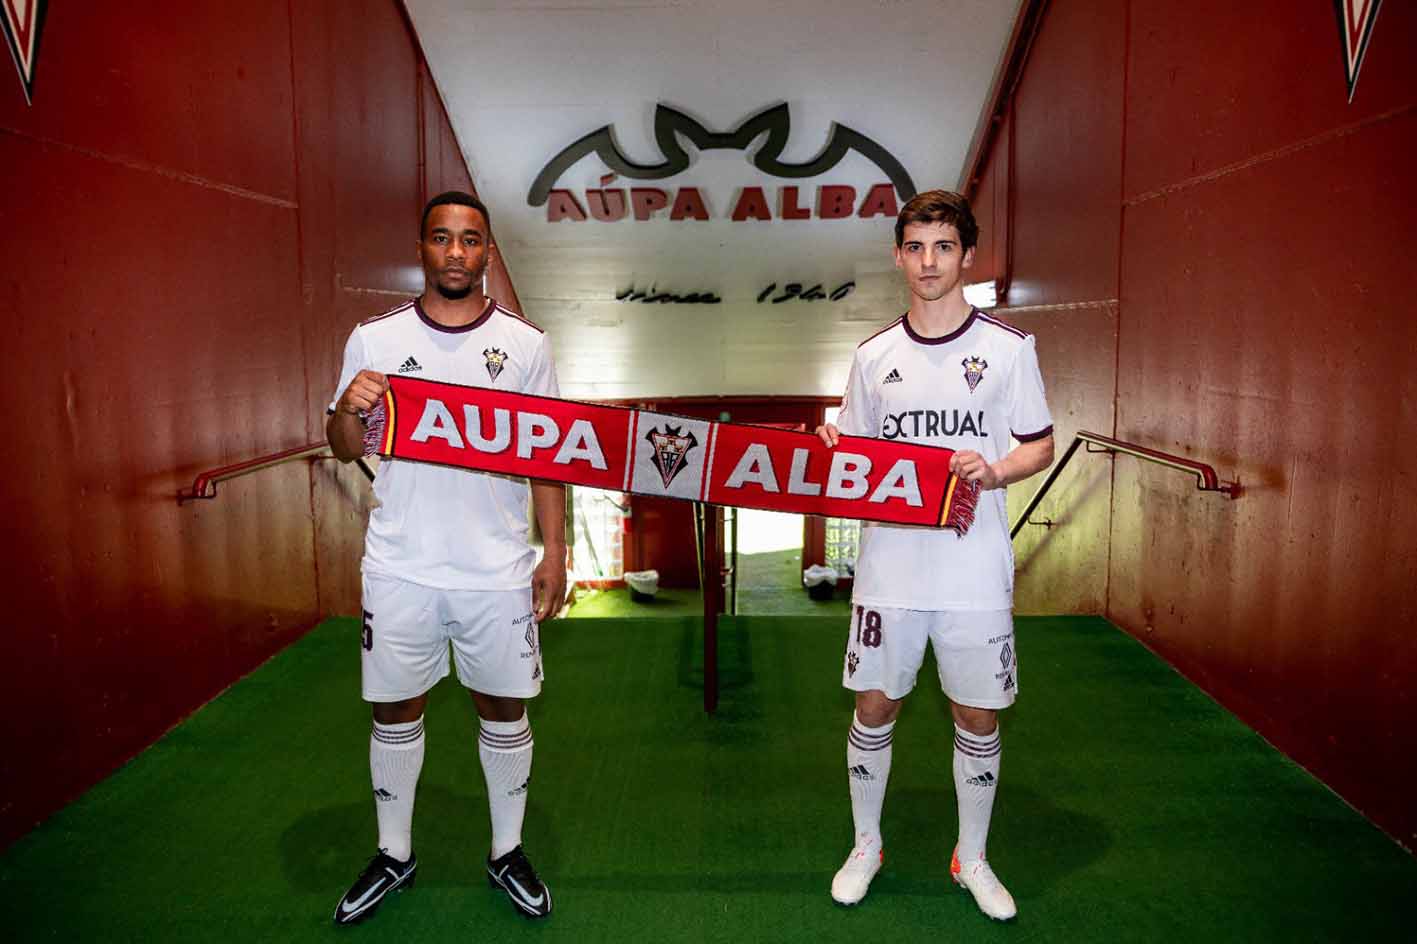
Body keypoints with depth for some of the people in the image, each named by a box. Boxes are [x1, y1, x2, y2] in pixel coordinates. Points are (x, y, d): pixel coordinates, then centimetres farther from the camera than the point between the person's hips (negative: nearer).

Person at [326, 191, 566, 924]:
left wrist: (555, 552, -3)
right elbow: (345, 449, 6)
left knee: (503, 707, 11)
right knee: (395, 708, 13)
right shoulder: (375, 338, 1)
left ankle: (507, 852, 31)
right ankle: (393, 855, 33)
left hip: (498, 570, 0)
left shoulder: (525, 343, 1)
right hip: (400, 568, 1)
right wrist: (349, 409, -17)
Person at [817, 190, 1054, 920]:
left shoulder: (1008, 347, -2)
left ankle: (971, 856, 33)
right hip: (889, 566, 2)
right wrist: (833, 450, -10)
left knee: (977, 717, 10)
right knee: (873, 709, 10)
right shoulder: (874, 354, 5)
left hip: (975, 571, -1)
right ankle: (866, 845, 32)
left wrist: (994, 472, -17)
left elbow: (1041, 446, 3)